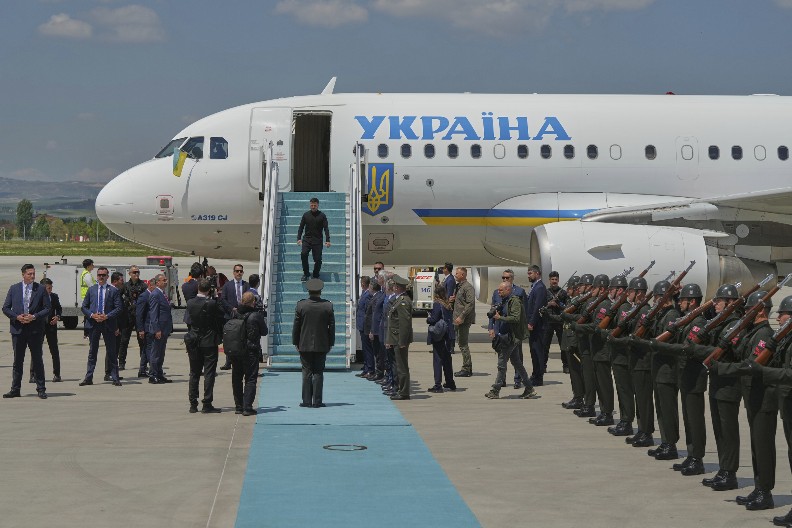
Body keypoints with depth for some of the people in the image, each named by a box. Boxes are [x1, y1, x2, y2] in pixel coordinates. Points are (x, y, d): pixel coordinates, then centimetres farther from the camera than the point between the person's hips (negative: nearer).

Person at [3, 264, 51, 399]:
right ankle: (15, 389, 12)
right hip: (18, 329, 2)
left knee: (37, 360, 3)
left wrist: (34, 316, -13)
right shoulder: (14, 289, 7)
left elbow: (47, 309, 1)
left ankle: (41, 389, 8)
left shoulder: (41, 289, 2)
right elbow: (5, 308, 7)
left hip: (35, 329, -1)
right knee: (17, 360, 7)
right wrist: (17, 317, -9)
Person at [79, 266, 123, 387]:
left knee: (112, 352, 3)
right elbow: (84, 307, 9)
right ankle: (88, 378, 10)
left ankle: (115, 378, 8)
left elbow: (118, 308, -2)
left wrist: (106, 316, -14)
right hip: (93, 323, 2)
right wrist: (92, 315, -9)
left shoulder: (113, 291, 2)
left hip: (108, 324, -2)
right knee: (92, 351, 7)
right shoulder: (91, 290, 10)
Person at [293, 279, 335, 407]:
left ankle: (307, 400, 3)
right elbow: (332, 326, 1)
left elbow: (296, 326, -1)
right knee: (318, 373, 4)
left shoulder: (301, 305, -5)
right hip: (321, 345, 0)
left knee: (307, 373, 4)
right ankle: (317, 401, 1)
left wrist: (295, 342, 8)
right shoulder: (328, 305, -3)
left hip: (305, 345, 0)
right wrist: (330, 343, 9)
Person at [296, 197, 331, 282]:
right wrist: (299, 238, -1)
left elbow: (326, 228, 0)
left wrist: (327, 240, -10)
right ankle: (305, 274, -5)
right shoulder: (306, 214, 7)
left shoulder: (322, 216, 2)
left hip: (318, 241, -1)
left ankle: (316, 276, 16)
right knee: (303, 254, -20)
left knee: (318, 259, -4)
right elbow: (301, 227, 11)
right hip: (307, 239, 1)